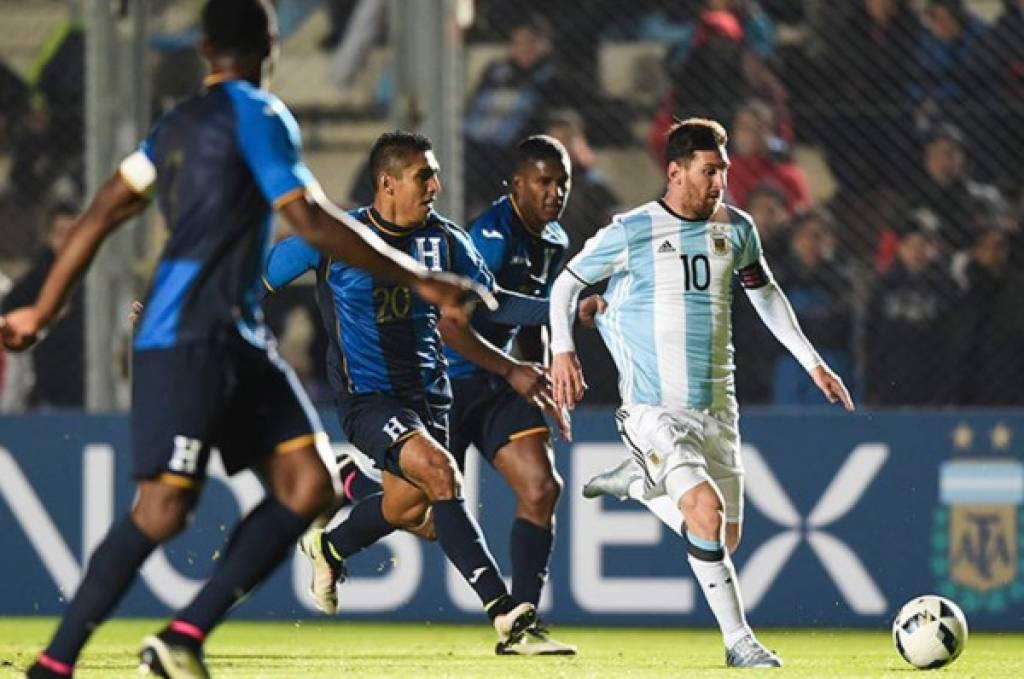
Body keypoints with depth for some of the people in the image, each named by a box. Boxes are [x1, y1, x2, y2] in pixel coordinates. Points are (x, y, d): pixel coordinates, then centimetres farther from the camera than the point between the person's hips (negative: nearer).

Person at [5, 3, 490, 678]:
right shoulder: (257, 115, -8)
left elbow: (102, 214, 18)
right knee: (164, 506, -12)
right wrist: (420, 280, -9)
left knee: (307, 484, 0)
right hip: (188, 338, -9)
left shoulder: (176, 124, 17)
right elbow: (312, 221, -14)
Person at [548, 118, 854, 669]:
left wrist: (813, 362, 18)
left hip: (715, 407, 5)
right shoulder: (628, 234, -7)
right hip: (653, 410, -5)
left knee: (724, 539, 7)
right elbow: (566, 283, 5)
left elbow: (764, 293, 21)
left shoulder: (735, 229, 6)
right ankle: (738, 640, -16)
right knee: (705, 509, -25)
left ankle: (641, 481, 32)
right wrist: (562, 349, -10)